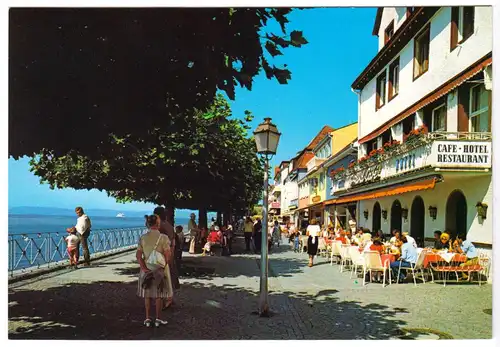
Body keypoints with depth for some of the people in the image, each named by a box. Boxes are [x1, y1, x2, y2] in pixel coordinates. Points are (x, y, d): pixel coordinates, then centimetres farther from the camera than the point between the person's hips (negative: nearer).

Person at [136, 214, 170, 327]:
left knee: (147, 295, 14)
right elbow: (167, 255, -13)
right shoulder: (163, 237, -12)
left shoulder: (143, 238, -3)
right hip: (159, 269, -3)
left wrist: (143, 268, -6)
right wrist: (164, 266, 0)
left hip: (146, 269, 3)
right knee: (159, 295, 9)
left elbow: (138, 255, -6)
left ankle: (147, 318, 20)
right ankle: (158, 319, 16)